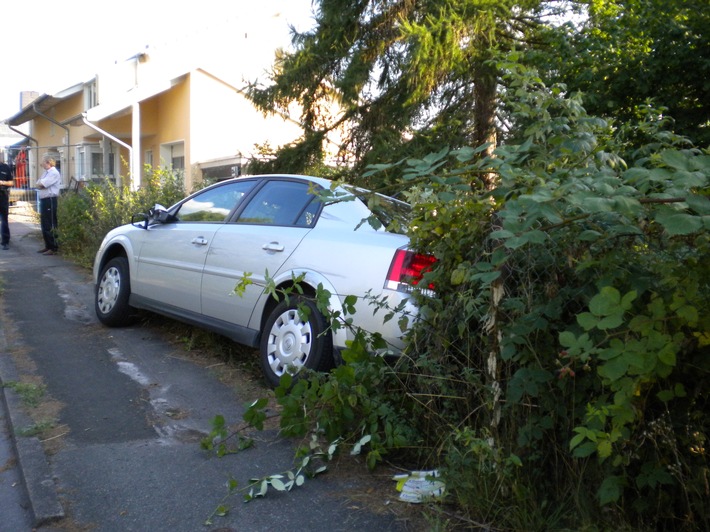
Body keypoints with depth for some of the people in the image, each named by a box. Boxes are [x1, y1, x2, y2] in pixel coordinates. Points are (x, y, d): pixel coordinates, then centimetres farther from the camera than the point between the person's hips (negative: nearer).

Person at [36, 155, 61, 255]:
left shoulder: (54, 173, -12)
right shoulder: (46, 172, 18)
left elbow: (41, 184, -17)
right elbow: (38, 184, 14)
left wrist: (41, 183, 2)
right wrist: (41, 184, -5)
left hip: (50, 200, -10)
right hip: (43, 200, 10)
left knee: (50, 225, -7)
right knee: (44, 224, 14)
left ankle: (53, 248, -4)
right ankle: (48, 246, 23)